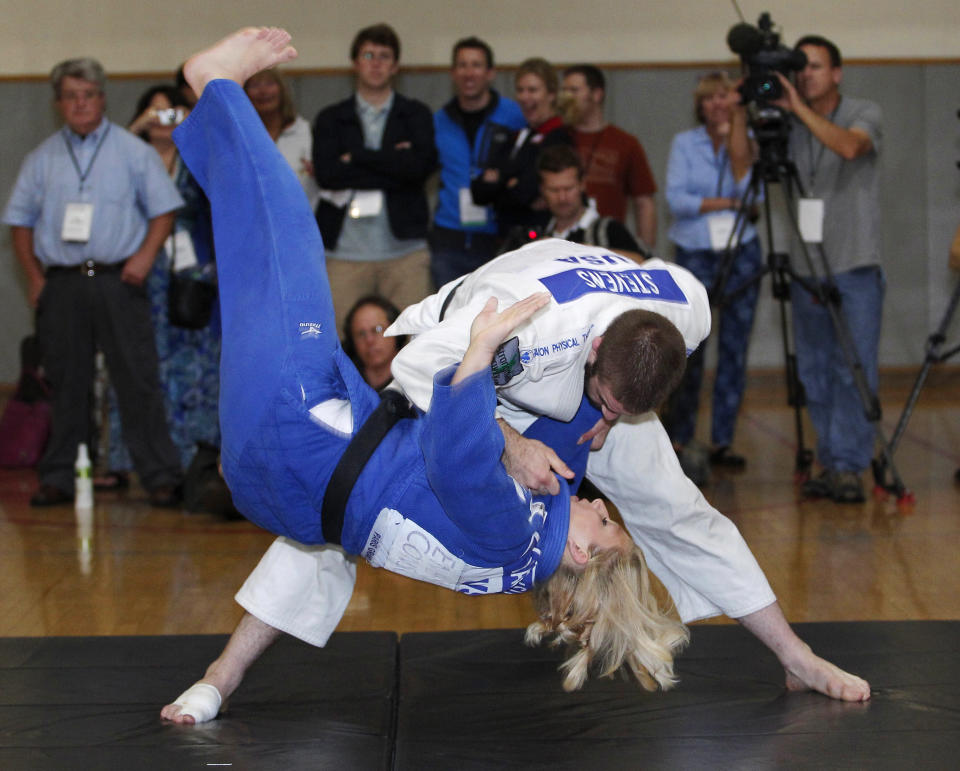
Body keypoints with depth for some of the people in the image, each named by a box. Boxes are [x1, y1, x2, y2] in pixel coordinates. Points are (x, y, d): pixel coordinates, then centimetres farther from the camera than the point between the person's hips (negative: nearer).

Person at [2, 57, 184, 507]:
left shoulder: (133, 151, 6)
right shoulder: (41, 159, 12)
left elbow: (163, 209, 4)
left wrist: (145, 255, -10)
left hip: (117, 280, -2)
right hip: (60, 282, 2)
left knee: (137, 380, -6)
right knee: (65, 384, 5)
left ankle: (160, 477, -4)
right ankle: (57, 479, 12)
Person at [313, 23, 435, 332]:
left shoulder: (416, 115, 13)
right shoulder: (331, 119, 13)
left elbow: (422, 165, -7)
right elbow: (326, 173, -5)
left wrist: (356, 156, -3)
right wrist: (392, 166, -6)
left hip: (404, 251, 0)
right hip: (346, 251, 0)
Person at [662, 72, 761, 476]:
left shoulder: (746, 142, 6)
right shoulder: (684, 143, 4)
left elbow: (747, 186, -13)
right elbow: (676, 198, -8)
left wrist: (737, 131, -13)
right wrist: (727, 203, -10)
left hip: (741, 253, 2)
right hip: (695, 255, -2)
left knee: (734, 348, 1)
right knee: (689, 348, -7)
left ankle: (722, 440, 7)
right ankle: (677, 439, 3)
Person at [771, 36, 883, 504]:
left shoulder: (864, 114, -3)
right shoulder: (789, 127, 8)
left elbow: (849, 147, -26)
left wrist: (800, 108, -27)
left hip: (856, 267, -4)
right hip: (807, 268, 4)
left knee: (855, 370, -7)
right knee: (815, 373, 6)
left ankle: (849, 467, -6)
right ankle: (829, 463, 13)